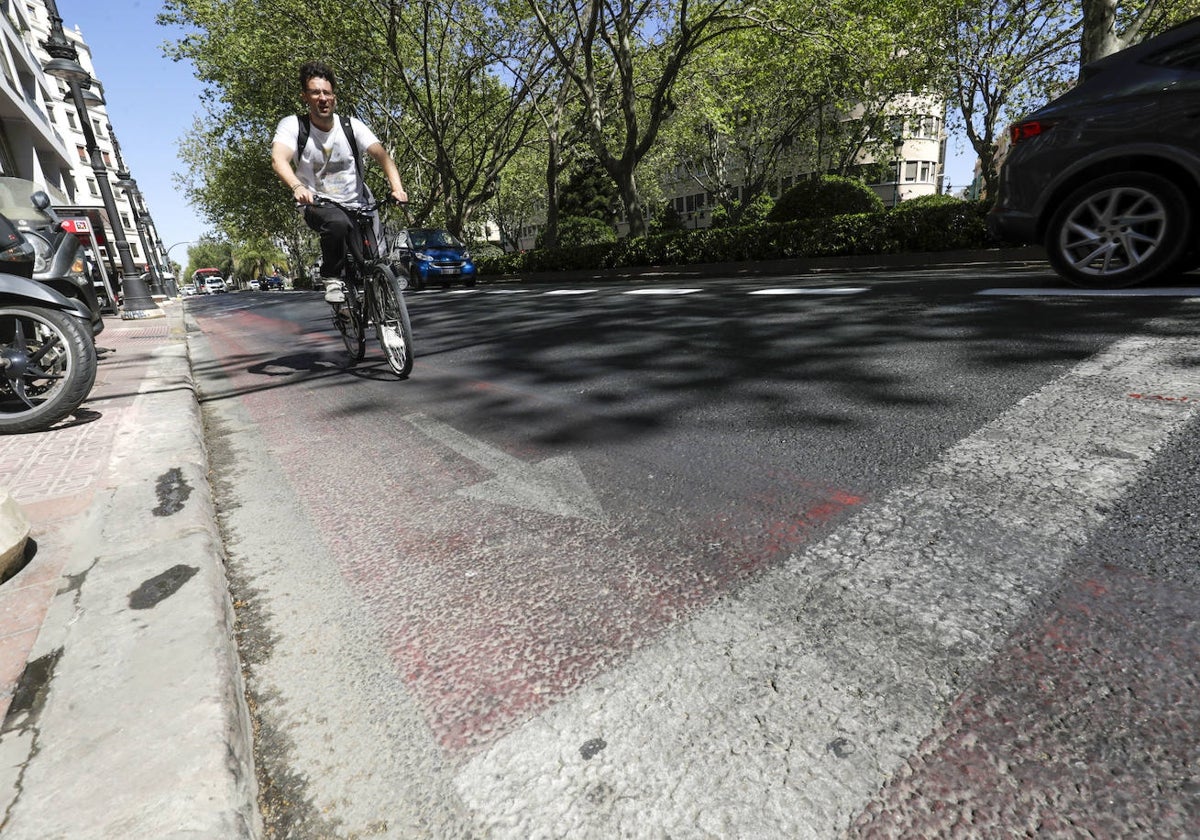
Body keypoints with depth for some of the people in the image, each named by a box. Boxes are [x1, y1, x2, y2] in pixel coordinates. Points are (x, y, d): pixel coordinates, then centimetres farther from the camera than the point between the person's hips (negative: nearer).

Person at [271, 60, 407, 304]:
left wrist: (397, 187, -33)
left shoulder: (351, 125, -2)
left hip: (358, 205, 2)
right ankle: (331, 277, -14)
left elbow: (382, 155, -13)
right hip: (318, 205, -2)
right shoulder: (292, 125, -6)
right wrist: (297, 187, -44)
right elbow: (279, 159, -22)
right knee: (338, 223, -38)